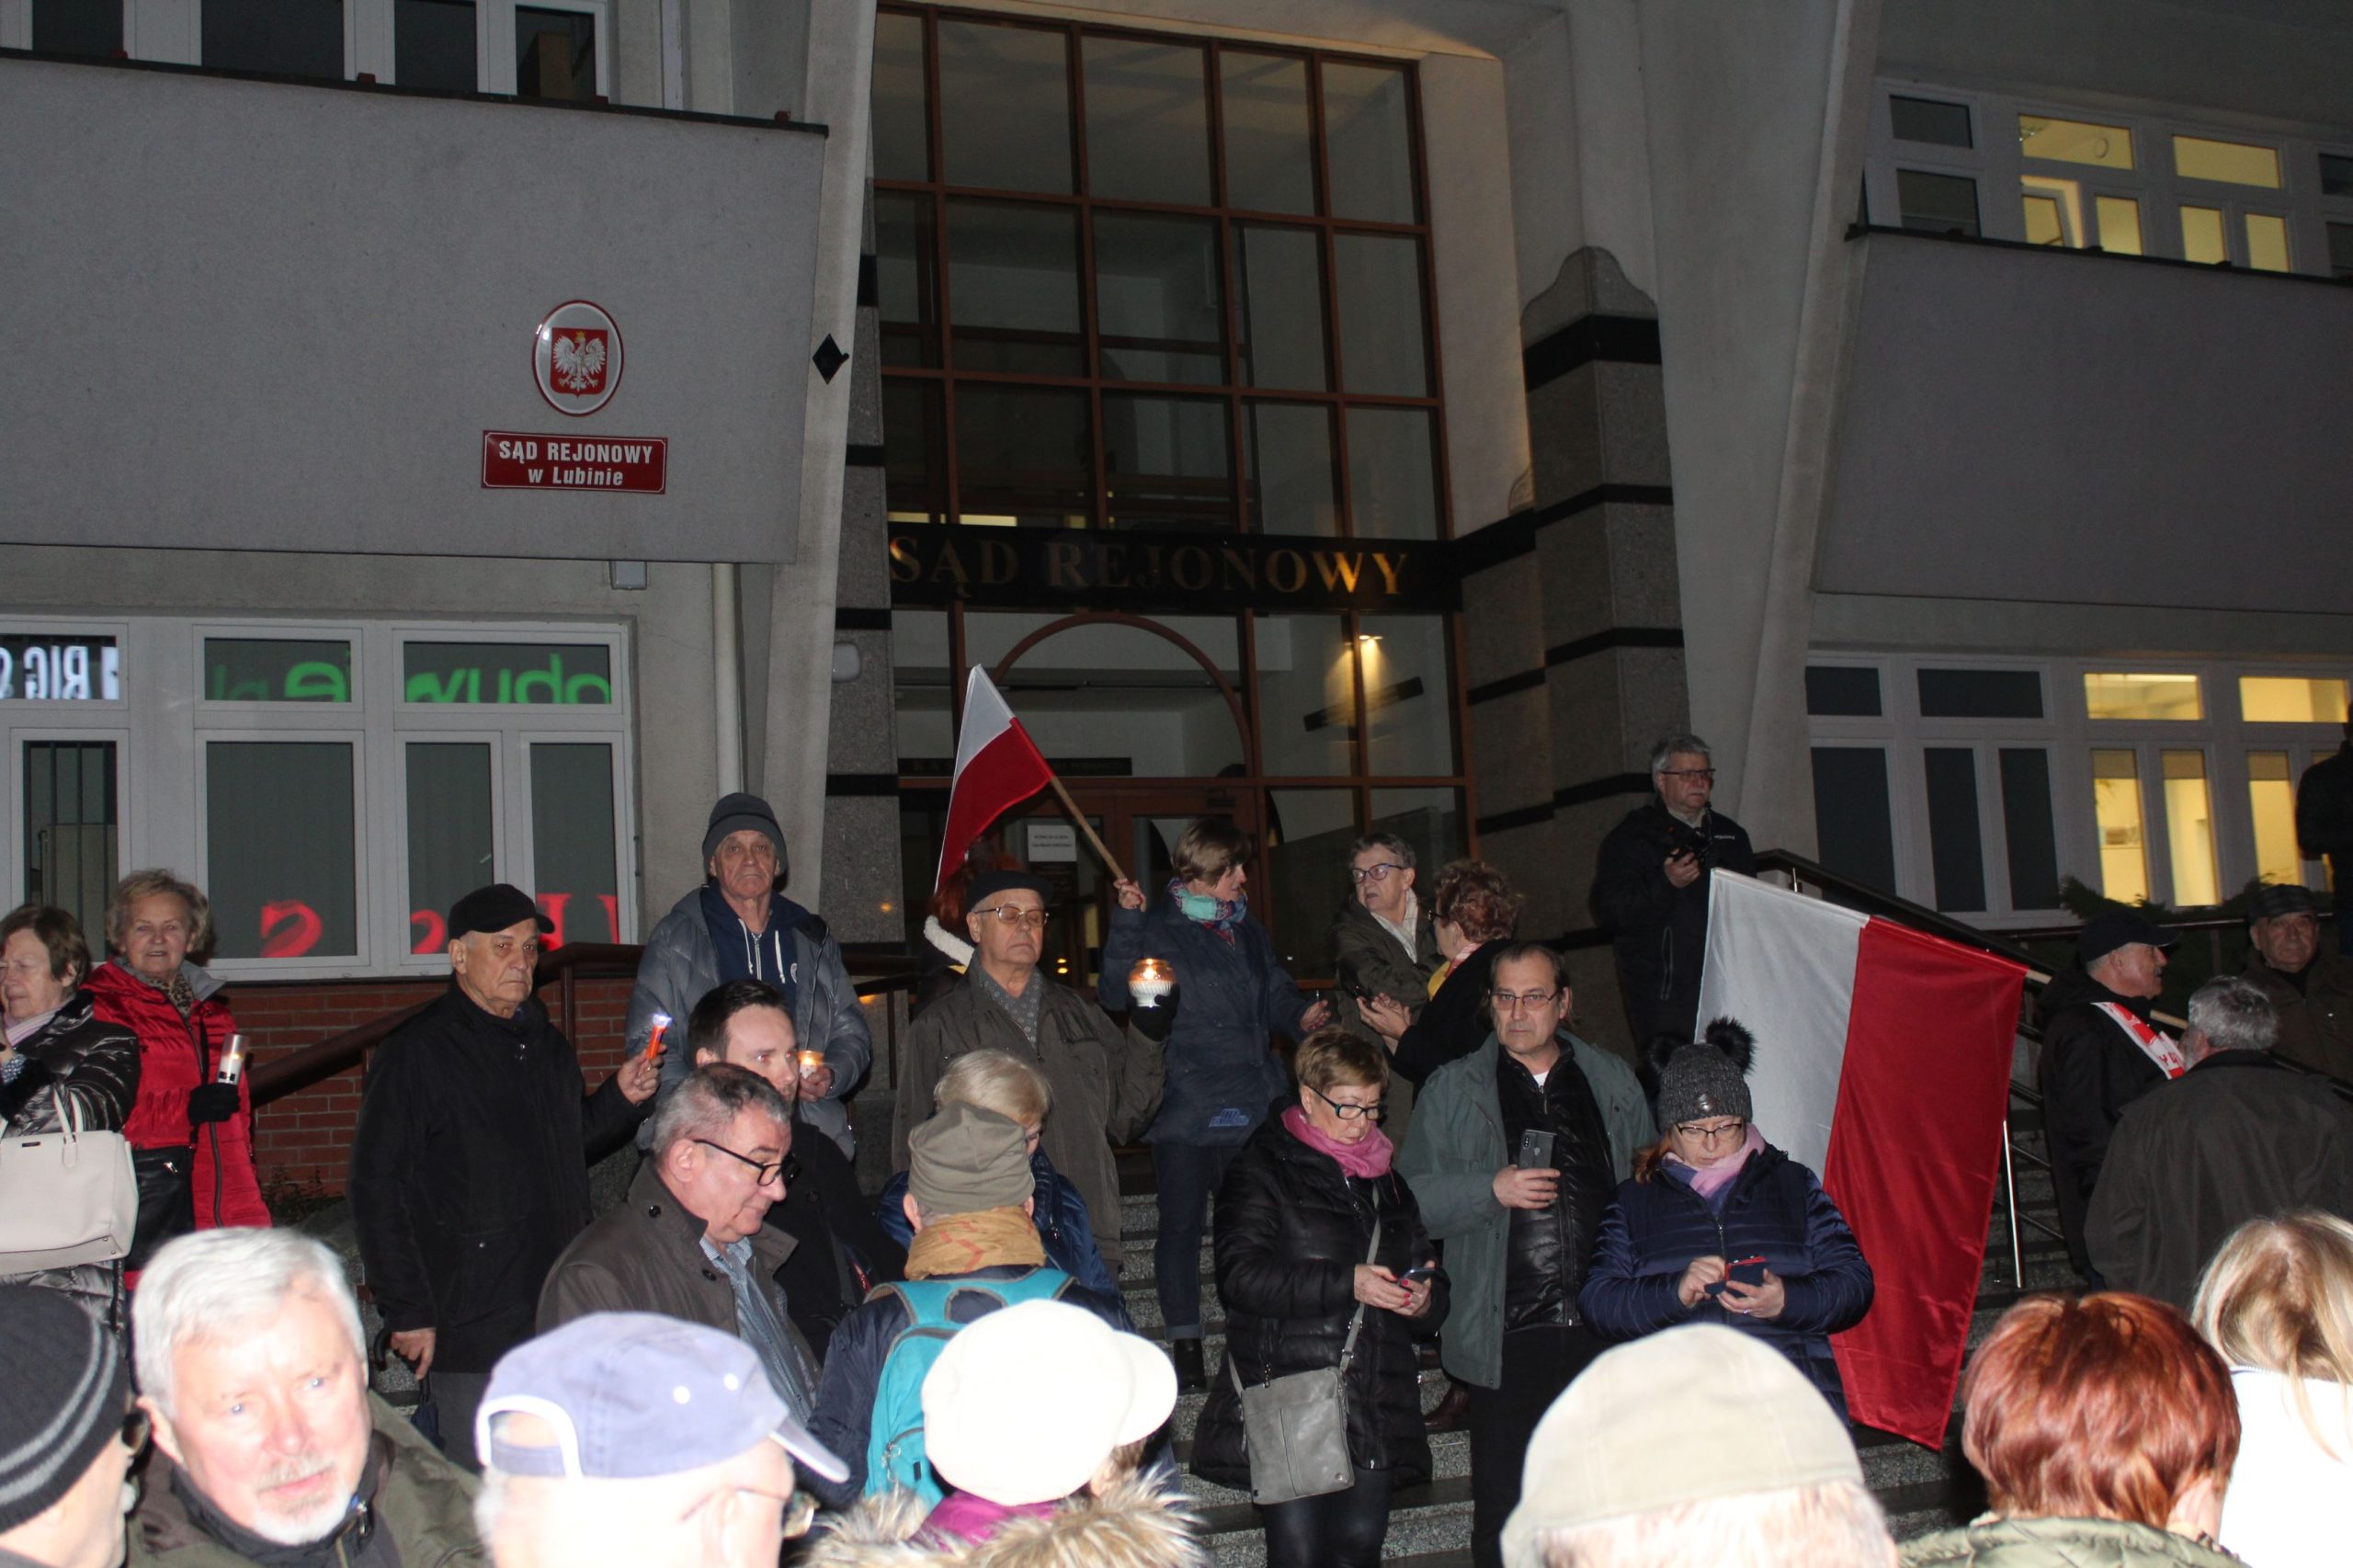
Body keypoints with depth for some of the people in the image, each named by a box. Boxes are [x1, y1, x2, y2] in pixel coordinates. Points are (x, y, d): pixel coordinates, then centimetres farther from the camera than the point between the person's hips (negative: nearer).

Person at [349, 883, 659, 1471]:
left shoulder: (547, 1044, 14)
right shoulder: (415, 1053, -7)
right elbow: (375, 1189, -9)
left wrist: (620, 1097, 6)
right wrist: (406, 1312, -12)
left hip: (561, 1318, 6)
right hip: (470, 1332, -6)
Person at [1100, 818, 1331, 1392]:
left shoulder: (1248, 932, 16)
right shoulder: (1157, 929, -2)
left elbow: (1276, 996, 21)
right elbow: (1117, 995, -14)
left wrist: (1301, 1017, -1)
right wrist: (1126, 922, -22)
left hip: (1250, 1106, 5)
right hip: (1184, 1104, -5)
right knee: (1183, 1226, 3)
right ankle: (1186, 1346, 14)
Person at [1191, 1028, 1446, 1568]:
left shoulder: (1386, 1180, 21)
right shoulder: (1262, 1170, 1)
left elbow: (1427, 1274, 26)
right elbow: (1240, 1275, -13)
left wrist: (1425, 1300, 1)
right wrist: (1346, 1284, -21)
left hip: (1373, 1410, 5)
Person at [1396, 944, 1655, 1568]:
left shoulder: (1613, 1082, 12)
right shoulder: (1453, 1089, 6)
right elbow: (1412, 1197, 1)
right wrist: (1491, 1189, -15)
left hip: (1605, 1329, 2)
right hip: (1506, 1335, -2)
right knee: (1504, 1500, 3)